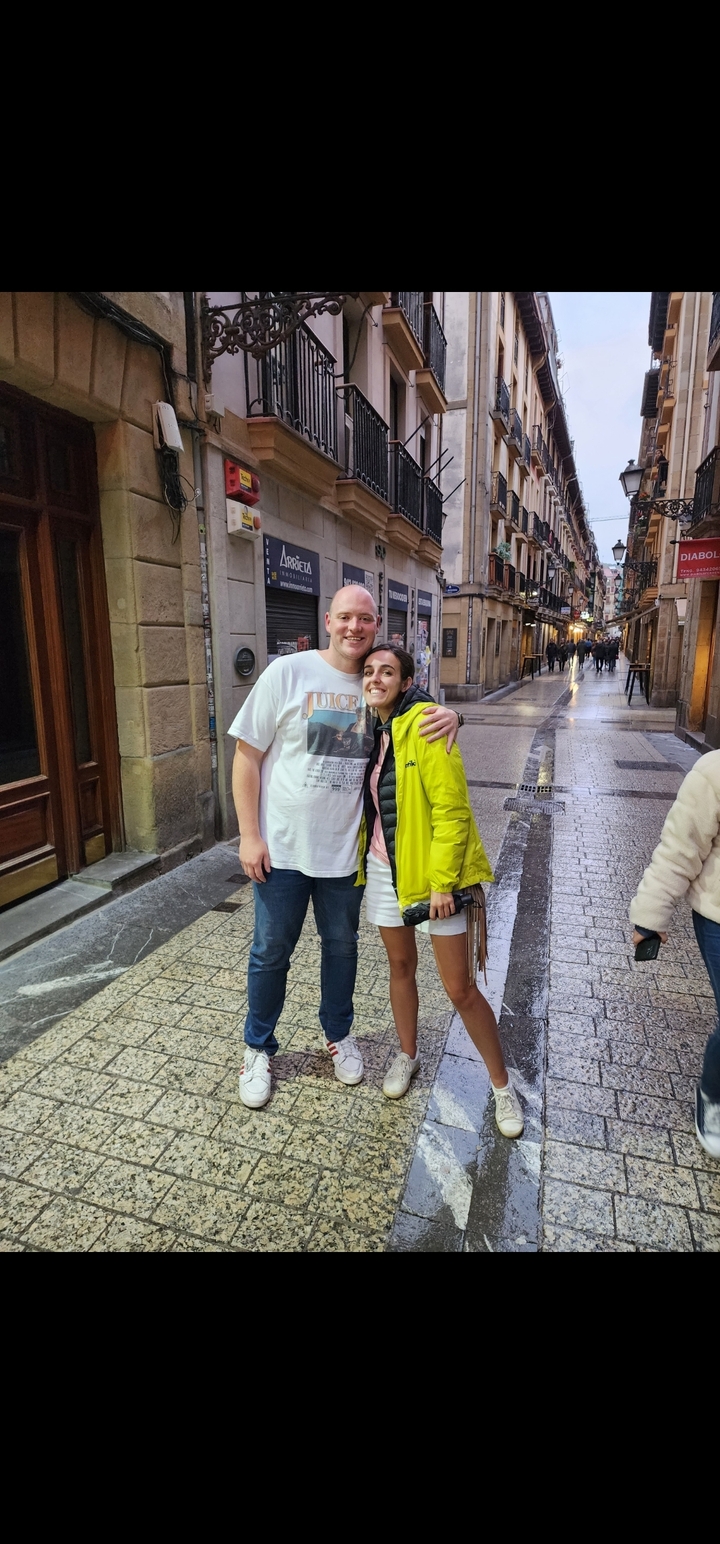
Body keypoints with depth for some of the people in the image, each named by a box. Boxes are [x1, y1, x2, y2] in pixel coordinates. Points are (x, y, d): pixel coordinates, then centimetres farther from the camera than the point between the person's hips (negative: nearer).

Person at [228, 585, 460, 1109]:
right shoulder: (288, 672, -10)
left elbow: (426, 715, 11)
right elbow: (247, 756, -8)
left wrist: (450, 716, -15)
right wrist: (249, 836, -11)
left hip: (344, 848, 3)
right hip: (282, 847, -2)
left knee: (342, 945, 19)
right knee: (271, 952, 13)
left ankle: (338, 1033, 45)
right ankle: (259, 1049, 36)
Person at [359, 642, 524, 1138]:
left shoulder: (425, 726, -18)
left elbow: (452, 809, -19)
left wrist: (442, 882, -18)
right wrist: (361, 861, 15)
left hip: (433, 872, -6)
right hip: (383, 869, 6)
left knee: (460, 989, 3)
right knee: (401, 967, 22)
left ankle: (502, 1085, 26)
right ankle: (408, 1056, 45)